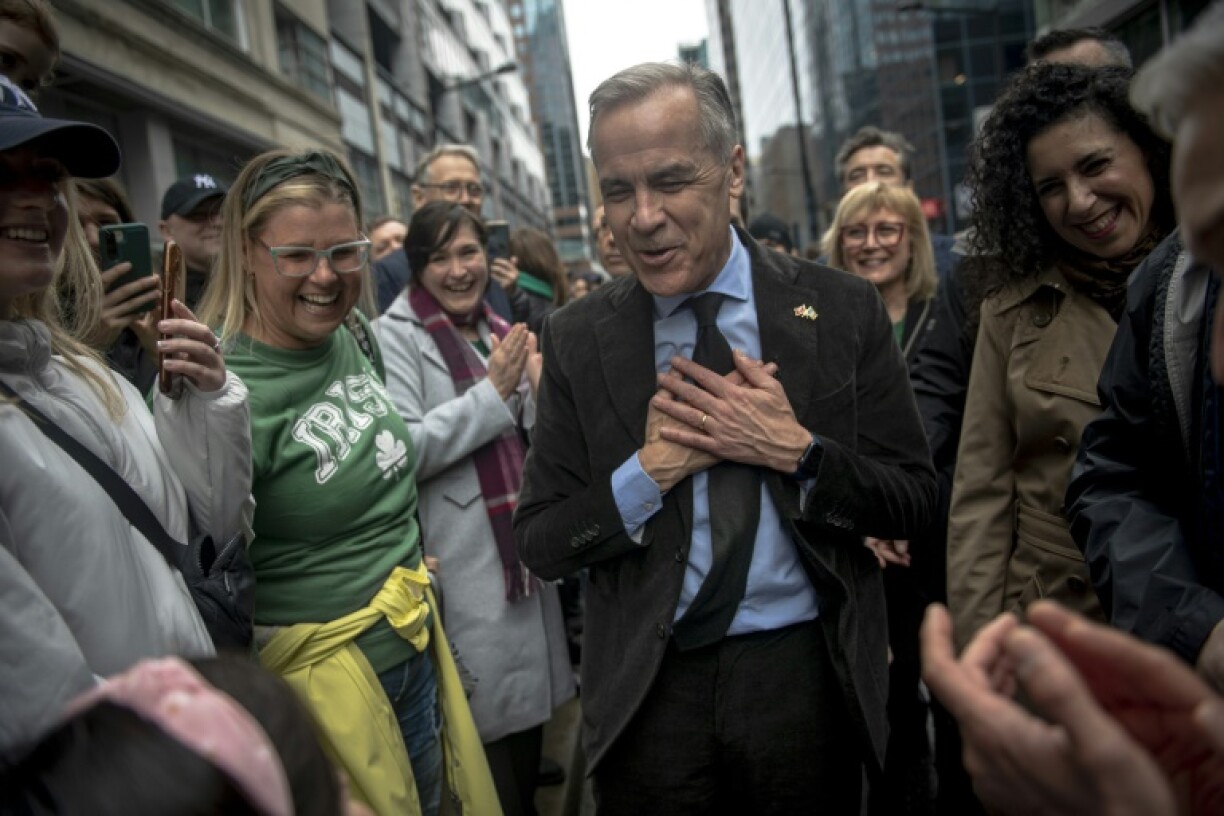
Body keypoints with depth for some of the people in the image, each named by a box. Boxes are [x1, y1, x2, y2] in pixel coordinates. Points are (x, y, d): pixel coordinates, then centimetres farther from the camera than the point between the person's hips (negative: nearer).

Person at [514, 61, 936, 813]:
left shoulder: (842, 309, -5)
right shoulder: (578, 340, -4)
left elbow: (914, 502, -3)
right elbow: (540, 545, -3)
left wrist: (798, 452, -18)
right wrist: (649, 472, -17)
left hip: (807, 675, 0)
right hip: (648, 691, 0)